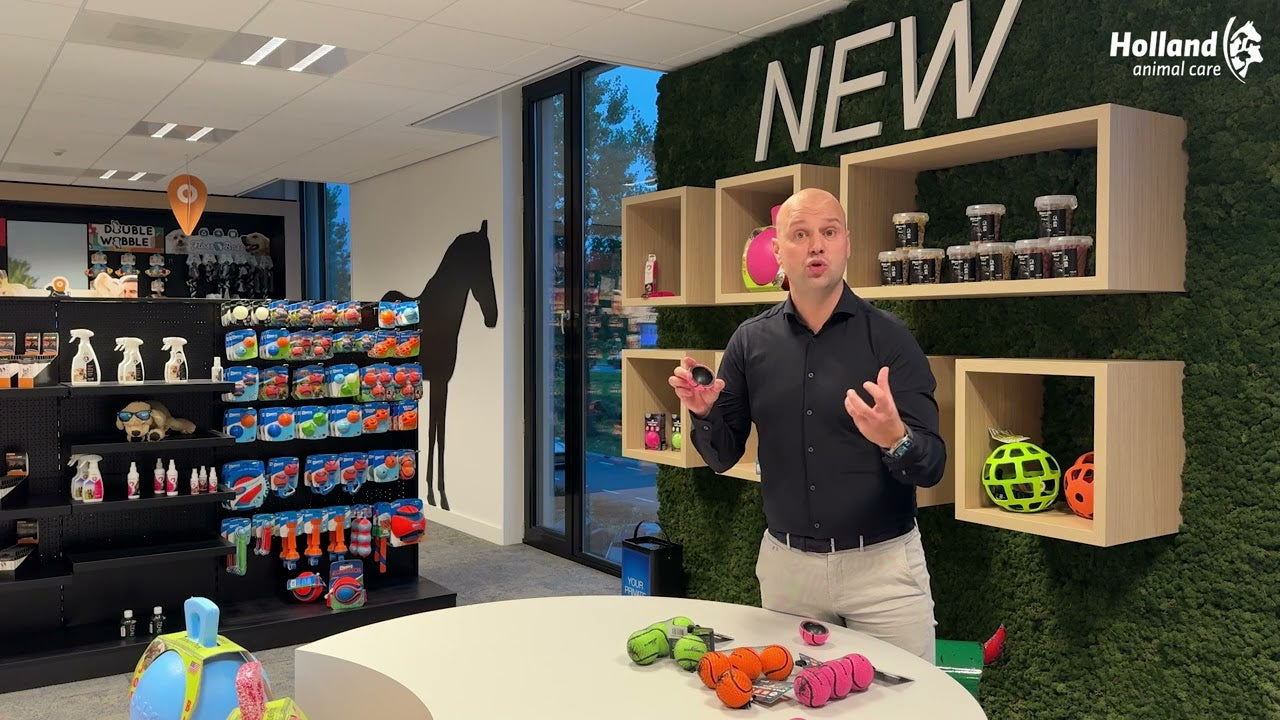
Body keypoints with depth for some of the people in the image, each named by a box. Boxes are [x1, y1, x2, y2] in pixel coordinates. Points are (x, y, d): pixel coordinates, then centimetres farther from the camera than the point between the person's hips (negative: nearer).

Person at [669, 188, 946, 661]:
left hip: (880, 563, -2)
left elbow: (932, 467, -11)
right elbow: (723, 457, 5)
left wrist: (895, 439, -32)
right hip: (785, 563, 3)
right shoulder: (751, 340, 1)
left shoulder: (888, 337, -8)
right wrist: (704, 412, -15)